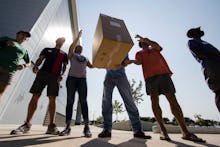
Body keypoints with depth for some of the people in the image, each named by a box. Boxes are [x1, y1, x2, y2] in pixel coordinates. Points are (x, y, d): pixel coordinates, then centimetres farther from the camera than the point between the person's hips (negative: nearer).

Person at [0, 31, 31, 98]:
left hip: (9, 71, 2)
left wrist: (24, 65, 3)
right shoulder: (7, 39, 19)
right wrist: (6, 42, -9)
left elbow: (28, 62, 25)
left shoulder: (24, 50, 24)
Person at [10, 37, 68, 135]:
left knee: (52, 99, -7)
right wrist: (35, 66, -12)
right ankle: (27, 124, 4)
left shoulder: (64, 54, 21)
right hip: (43, 72, 1)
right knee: (35, 96, -5)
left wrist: (61, 75, -8)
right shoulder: (47, 49, 23)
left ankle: (51, 126, -3)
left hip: (55, 76, -1)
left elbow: (64, 66, 10)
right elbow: (40, 59, 11)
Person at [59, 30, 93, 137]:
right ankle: (67, 127, -1)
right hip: (72, 78, -1)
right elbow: (71, 47, 1)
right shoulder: (72, 55, 20)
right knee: (70, 101, -6)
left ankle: (86, 127, -12)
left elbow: (91, 66, 21)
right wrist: (78, 37, 4)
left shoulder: (85, 58, 29)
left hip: (82, 79, 2)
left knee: (83, 101, -10)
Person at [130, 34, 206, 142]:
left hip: (163, 74, 1)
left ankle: (185, 132, -2)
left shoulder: (155, 49, 30)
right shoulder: (139, 53, 24)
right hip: (150, 76, -1)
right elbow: (138, 62, 4)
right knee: (154, 101, -10)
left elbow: (156, 45, 6)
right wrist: (132, 61, -17)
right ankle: (163, 130, -5)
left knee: (172, 99, -6)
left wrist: (145, 39, 4)